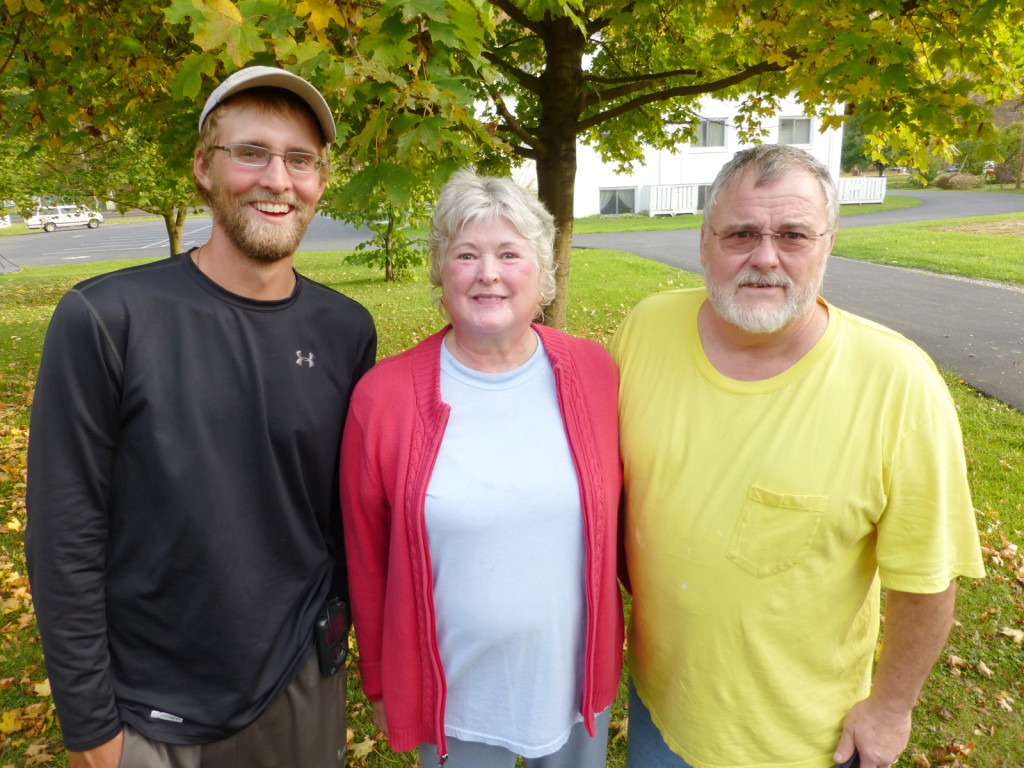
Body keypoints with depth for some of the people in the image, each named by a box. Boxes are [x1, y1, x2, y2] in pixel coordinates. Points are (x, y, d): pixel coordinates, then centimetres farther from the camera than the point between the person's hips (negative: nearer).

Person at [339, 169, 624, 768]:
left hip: (577, 680, 2)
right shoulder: (383, 396, -14)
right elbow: (367, 555, -4)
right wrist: (379, 682, 4)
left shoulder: (594, 372, -9)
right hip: (453, 695, -1)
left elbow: (620, 513, 2)